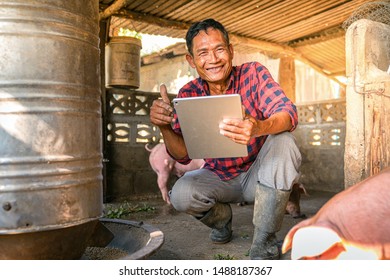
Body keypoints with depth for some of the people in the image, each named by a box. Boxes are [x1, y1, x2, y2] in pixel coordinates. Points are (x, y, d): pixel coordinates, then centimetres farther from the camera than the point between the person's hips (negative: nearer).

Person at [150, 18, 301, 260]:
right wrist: (164, 127, -33)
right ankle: (222, 218, 10)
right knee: (180, 194, -26)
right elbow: (183, 154, -11)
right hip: (220, 178, 2)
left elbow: (288, 113, -30)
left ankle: (264, 244, -19)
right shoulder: (189, 95, -8)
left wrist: (258, 128, -53)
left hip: (259, 174, -1)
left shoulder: (253, 73, -14)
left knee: (283, 141, -31)